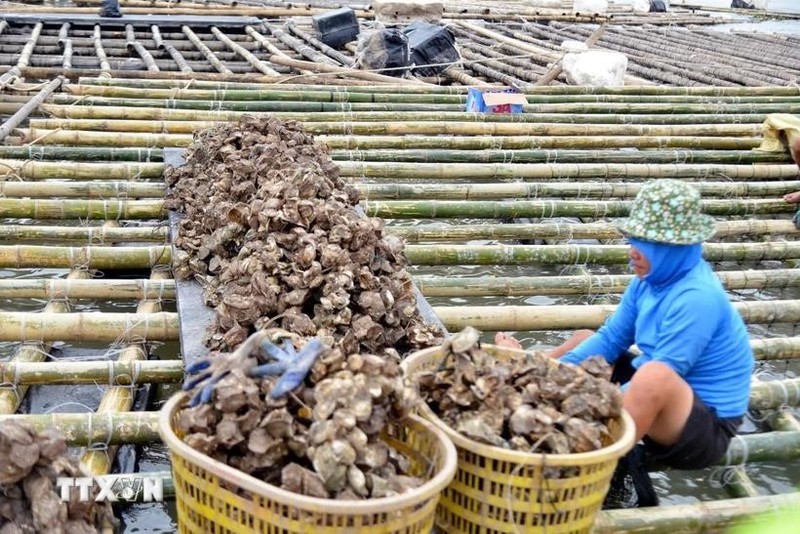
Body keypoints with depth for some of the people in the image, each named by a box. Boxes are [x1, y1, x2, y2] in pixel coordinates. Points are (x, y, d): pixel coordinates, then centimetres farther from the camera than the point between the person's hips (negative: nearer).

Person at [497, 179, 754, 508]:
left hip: (704, 431, -9)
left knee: (654, 378, -40)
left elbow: (657, 379, -26)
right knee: (585, 341, 16)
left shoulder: (696, 298, -25)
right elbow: (610, 339, 6)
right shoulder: (651, 280, -1)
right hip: (664, 412, 9)